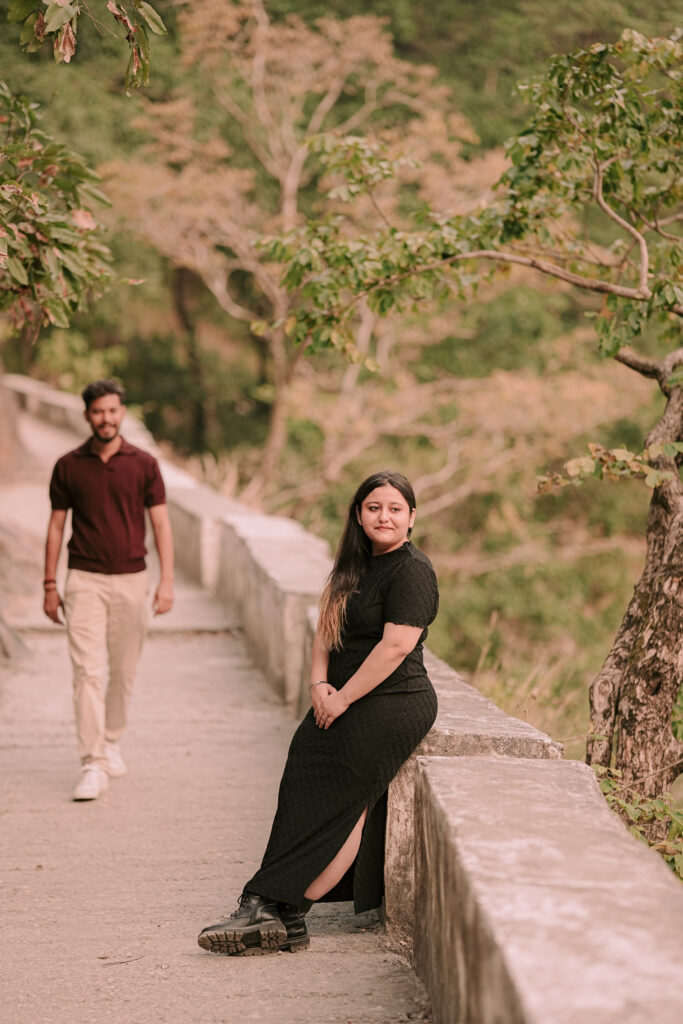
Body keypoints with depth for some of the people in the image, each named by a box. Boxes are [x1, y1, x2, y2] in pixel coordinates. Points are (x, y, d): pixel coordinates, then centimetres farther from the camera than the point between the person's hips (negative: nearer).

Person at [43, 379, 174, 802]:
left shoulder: (144, 464, 0)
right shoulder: (68, 466, 2)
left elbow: (161, 523, 0)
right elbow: (56, 526, 7)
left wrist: (167, 580, -9)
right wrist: (50, 585, 4)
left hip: (131, 579, 1)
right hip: (85, 580, -1)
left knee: (124, 671, 12)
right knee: (87, 671, -10)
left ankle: (111, 741, 34)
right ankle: (94, 766, -12)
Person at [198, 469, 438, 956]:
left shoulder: (412, 571, -10)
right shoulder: (356, 567, 17)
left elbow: (397, 645, -19)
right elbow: (327, 629, 15)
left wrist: (341, 699, -16)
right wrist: (320, 683, -4)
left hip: (391, 705, -8)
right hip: (346, 702, 8)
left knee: (335, 803, -13)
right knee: (302, 785, -9)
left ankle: (274, 910, -15)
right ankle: (285, 920, -16)